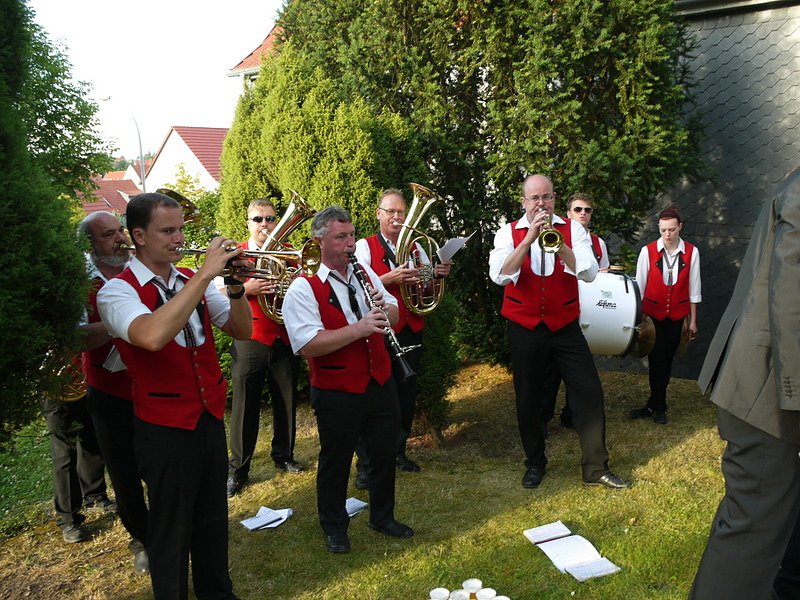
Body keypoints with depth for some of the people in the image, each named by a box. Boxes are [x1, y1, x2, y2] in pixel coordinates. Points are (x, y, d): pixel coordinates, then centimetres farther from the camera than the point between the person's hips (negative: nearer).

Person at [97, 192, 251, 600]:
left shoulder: (193, 281, 4)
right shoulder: (117, 290, -14)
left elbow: (242, 330, 2)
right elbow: (151, 336, -36)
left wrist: (235, 286, -16)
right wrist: (205, 274, -33)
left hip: (210, 417, 6)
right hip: (165, 429, -6)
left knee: (213, 517, 20)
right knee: (172, 528, 10)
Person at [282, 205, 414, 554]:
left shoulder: (365, 273, 7)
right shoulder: (303, 288, -14)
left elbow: (394, 314, 12)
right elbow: (308, 345, -25)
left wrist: (384, 308, -12)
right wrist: (359, 328, -30)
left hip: (380, 382, 6)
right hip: (336, 393, -6)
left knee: (385, 453, 18)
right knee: (336, 461, 11)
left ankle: (383, 517, 41)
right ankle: (334, 528, 34)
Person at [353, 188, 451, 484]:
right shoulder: (364, 246, -2)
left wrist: (438, 274, -7)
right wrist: (390, 278, -24)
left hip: (410, 330, 5)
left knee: (407, 394, 12)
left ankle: (398, 451, 30)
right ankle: (366, 464, 7)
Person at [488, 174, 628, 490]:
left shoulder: (572, 229, 0)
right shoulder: (508, 233, -2)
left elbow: (589, 272, -13)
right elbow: (500, 275, -18)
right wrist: (528, 239, -24)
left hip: (566, 327, 1)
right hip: (524, 329, 0)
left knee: (590, 393, -1)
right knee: (528, 400, 10)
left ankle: (595, 467, 13)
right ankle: (535, 463, 29)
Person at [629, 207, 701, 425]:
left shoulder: (691, 252, -4)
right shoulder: (648, 251, -8)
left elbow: (693, 289, 1)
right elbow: (639, 286, -2)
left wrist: (693, 320, 4)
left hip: (677, 315, 2)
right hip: (652, 313, -1)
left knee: (666, 360, 9)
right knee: (657, 360, -4)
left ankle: (654, 405, 21)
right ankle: (659, 407, 10)